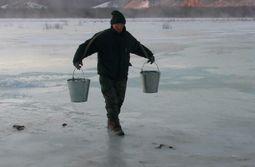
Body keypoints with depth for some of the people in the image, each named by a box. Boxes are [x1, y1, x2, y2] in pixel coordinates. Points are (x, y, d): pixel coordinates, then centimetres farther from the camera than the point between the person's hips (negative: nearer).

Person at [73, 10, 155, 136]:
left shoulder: (127, 37, 3)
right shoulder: (102, 36, -14)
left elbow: (138, 47, 23)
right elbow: (85, 47, -21)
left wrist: (150, 55, 31)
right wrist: (77, 59, -36)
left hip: (121, 76, 5)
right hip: (106, 76, -5)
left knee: (119, 100, 11)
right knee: (111, 100, -9)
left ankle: (111, 122, 31)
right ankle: (115, 125, 1)